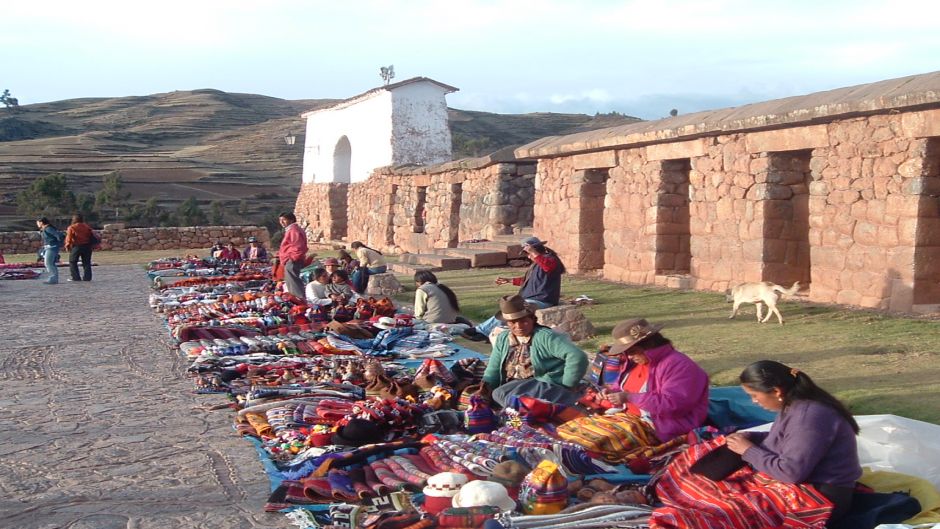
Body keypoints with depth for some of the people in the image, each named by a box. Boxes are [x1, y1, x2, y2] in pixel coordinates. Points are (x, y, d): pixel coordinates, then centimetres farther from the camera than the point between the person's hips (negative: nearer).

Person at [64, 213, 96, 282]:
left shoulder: (71, 228, -5)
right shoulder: (87, 227, 7)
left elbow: (69, 238, -8)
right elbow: (92, 237, 9)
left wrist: (67, 246, 3)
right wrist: (92, 245, 16)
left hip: (76, 246, -4)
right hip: (87, 246, 4)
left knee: (72, 262, 8)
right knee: (86, 262, 10)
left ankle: (75, 277, 3)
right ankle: (87, 277, 6)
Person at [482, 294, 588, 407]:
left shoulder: (545, 337, -9)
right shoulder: (502, 340, 13)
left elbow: (577, 357, -19)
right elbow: (493, 370, 16)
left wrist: (567, 387, -15)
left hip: (545, 388, -8)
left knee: (501, 394, -30)